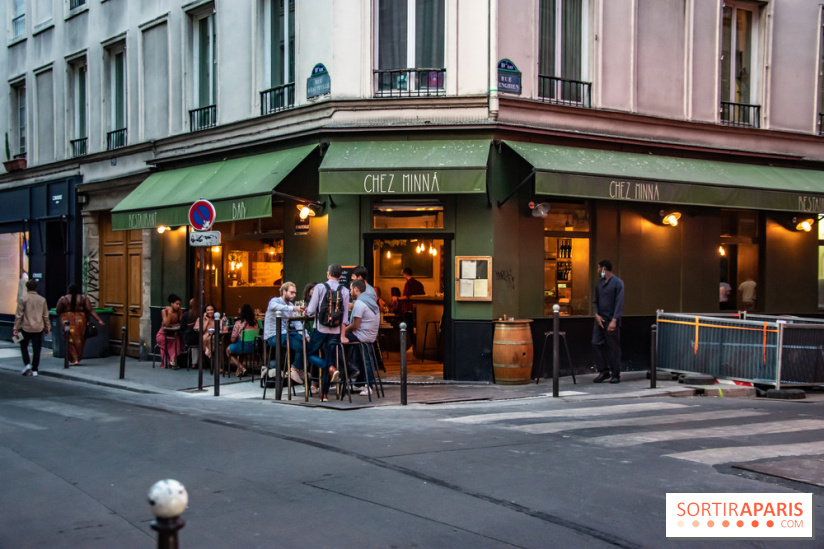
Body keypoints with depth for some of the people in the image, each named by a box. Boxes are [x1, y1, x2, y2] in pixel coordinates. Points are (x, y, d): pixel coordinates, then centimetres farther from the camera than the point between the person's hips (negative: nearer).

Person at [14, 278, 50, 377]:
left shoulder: (23, 299, -7)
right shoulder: (42, 300, 3)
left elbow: (19, 315, -6)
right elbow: (46, 316, 9)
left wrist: (16, 328, -2)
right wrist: (47, 327, 19)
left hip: (26, 328, -2)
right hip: (38, 329, 2)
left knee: (24, 346, 15)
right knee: (36, 350, 5)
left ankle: (27, 364, -3)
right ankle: (34, 370, 6)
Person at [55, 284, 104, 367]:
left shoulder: (63, 299, -2)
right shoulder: (84, 298, 0)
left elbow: (57, 311, 1)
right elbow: (90, 310, -6)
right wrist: (99, 320, -5)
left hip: (67, 321, -2)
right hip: (80, 321, 2)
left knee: (70, 340, 3)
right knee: (79, 340, 13)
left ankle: (74, 359, -6)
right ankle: (78, 359, 19)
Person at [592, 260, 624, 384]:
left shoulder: (617, 283, -7)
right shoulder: (599, 283, 12)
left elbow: (619, 303, -12)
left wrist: (614, 320, -19)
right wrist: (597, 314, 0)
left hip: (611, 321, -6)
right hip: (600, 319, 6)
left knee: (613, 347, -1)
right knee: (597, 343, 0)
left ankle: (616, 375, 7)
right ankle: (603, 371, 10)